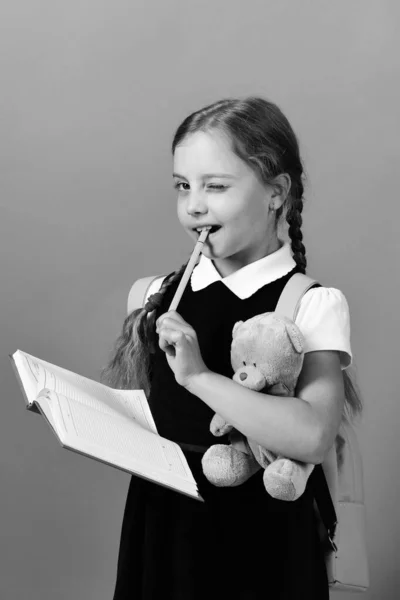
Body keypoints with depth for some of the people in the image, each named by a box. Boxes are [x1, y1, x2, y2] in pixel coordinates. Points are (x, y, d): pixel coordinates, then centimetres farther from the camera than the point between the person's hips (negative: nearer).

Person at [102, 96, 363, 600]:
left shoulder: (313, 304, -13)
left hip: (260, 537, -4)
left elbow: (313, 437, -26)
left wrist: (198, 375, -28)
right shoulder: (160, 297, 0)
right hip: (160, 522, 4)